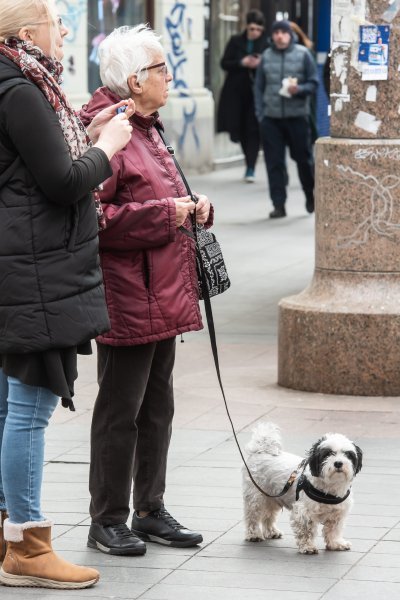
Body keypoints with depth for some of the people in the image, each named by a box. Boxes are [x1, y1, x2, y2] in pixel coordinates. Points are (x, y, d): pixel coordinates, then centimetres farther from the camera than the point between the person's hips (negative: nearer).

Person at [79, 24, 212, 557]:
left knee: (157, 407, 15)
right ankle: (108, 521, 8)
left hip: (162, 294, 10)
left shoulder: (145, 127, 16)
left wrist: (195, 207, 9)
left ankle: (150, 511, 25)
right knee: (119, 410, -1)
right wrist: (165, 214, -19)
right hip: (127, 298, -10)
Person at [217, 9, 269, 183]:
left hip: (257, 93, -3)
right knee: (241, 130, 9)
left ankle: (250, 168, -9)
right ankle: (250, 163, 28)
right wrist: (242, 63, -13)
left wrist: (261, 64, -19)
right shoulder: (236, 42, 4)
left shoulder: (267, 44, -3)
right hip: (237, 92, 3)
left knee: (253, 130, -9)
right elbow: (224, 63, 3)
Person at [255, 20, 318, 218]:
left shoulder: (302, 54, -1)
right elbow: (259, 87, 11)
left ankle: (311, 197, 28)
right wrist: (260, 113, 4)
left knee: (303, 158, 8)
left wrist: (299, 89, -19)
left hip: (297, 115, -2)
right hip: (271, 118, 2)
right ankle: (278, 204, 3)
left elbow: (313, 83, 0)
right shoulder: (266, 56, 7)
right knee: (274, 162, -1)